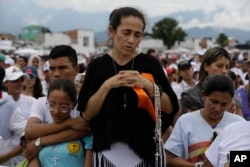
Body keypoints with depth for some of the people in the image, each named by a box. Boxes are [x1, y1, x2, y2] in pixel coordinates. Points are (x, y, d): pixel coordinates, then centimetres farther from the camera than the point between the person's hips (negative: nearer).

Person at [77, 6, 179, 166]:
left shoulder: (150, 63, 0)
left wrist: (149, 85, -15)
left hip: (146, 150, 0)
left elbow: (170, 108, -2)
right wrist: (107, 85, -14)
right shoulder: (97, 66, 1)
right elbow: (87, 114, -4)